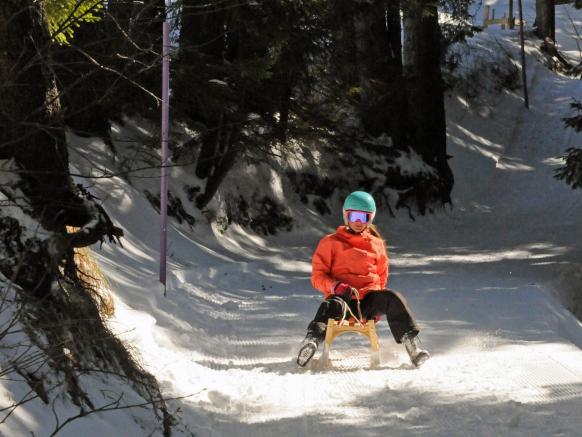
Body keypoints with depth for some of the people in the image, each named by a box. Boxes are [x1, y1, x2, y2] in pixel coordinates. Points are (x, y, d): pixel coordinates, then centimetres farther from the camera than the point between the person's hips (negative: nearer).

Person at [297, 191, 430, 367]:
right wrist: (336, 286, -16)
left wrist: (379, 306, 10)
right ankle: (312, 341, -60)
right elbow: (318, 277, 5)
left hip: (369, 300, 2)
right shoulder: (330, 243, 10)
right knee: (331, 305, -37)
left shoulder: (376, 244, 18)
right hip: (342, 298, -2)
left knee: (393, 298, -29)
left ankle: (412, 344, -36)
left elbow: (381, 277, 26)